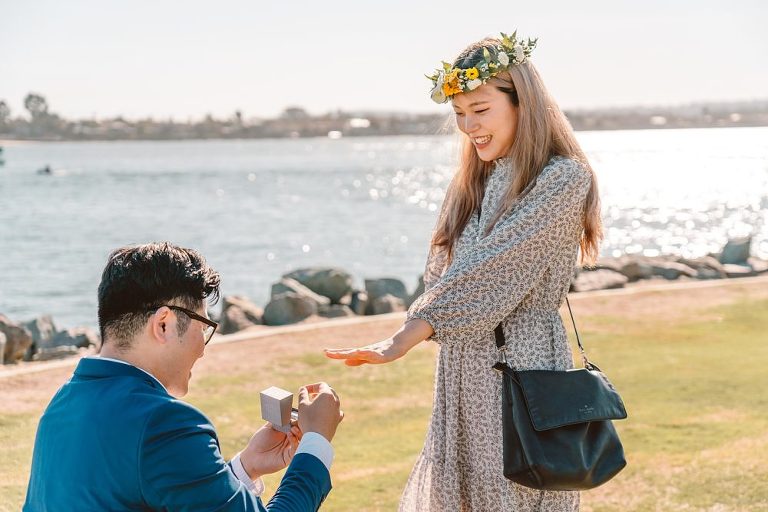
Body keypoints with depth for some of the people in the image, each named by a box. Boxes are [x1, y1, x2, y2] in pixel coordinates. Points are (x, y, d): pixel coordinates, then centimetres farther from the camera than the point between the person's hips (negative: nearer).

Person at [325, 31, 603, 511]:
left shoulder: (564, 178, -10)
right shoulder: (472, 183, 14)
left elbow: (492, 271, -18)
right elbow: (441, 275, 9)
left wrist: (403, 340, -20)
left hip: (524, 368, -7)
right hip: (462, 369, 7)